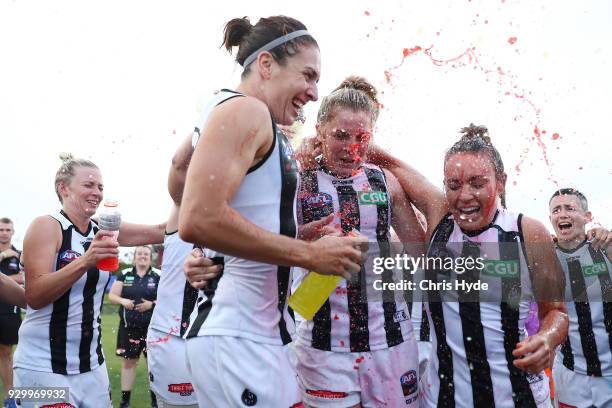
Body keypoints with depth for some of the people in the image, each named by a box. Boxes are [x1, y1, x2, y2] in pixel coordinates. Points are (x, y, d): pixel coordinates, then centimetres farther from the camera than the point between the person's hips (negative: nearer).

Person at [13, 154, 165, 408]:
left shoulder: (103, 230, 4)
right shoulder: (46, 226, -11)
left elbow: (164, 231, -3)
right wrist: (84, 261, -32)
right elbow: (34, 296, -20)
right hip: (43, 367, -5)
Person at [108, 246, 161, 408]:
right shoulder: (124, 274, 6)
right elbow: (112, 295, 7)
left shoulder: (158, 276, 0)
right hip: (129, 327, 2)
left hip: (152, 328, -2)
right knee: (128, 361, 9)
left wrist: (152, 304, -16)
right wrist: (123, 301, -13)